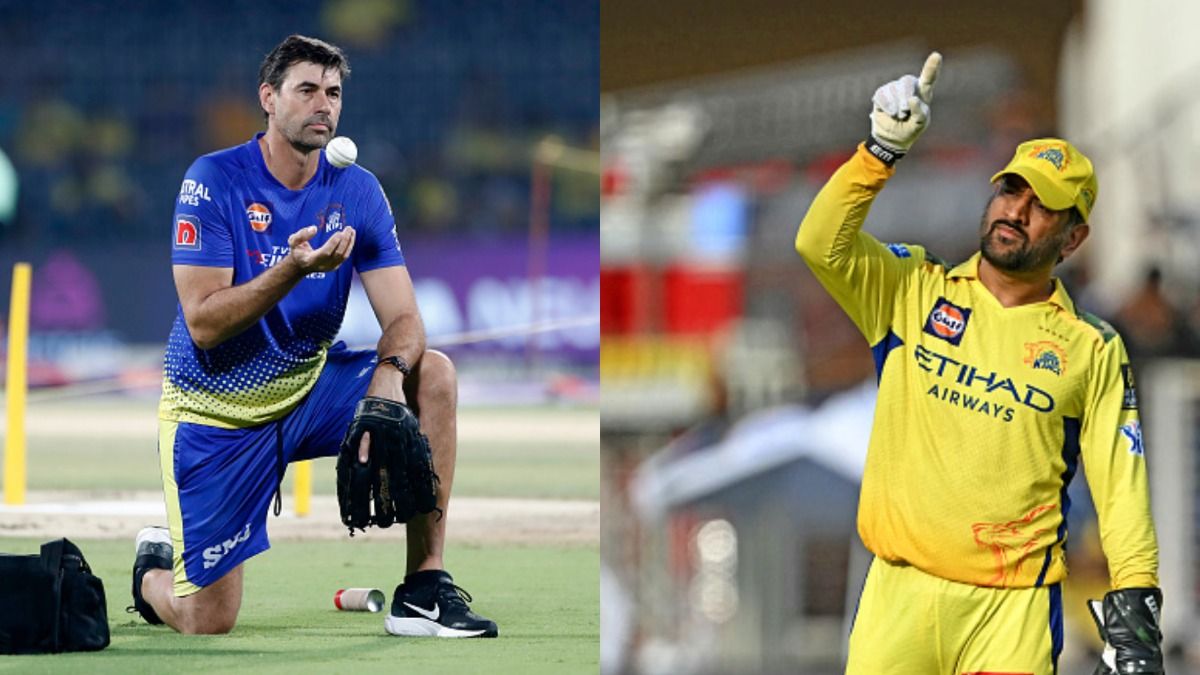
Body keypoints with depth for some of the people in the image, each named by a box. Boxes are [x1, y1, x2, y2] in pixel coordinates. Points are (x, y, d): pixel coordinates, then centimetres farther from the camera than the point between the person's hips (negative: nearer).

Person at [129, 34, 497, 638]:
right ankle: (153, 570, 30)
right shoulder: (215, 181, -15)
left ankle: (423, 589, -16)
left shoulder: (356, 192, -2)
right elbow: (203, 323, -21)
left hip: (310, 385, 4)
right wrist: (292, 270, -36)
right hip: (216, 407, -4)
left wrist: (390, 372, -31)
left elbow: (403, 318, -7)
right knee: (207, 622, -10)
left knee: (433, 375, -21)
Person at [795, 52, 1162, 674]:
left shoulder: (1092, 350, 8)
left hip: (1014, 610, -1)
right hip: (898, 595, 1)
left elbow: (1120, 482, 4)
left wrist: (1134, 599, -8)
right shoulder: (913, 291, 11)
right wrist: (882, 150, -15)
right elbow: (822, 244, -5)